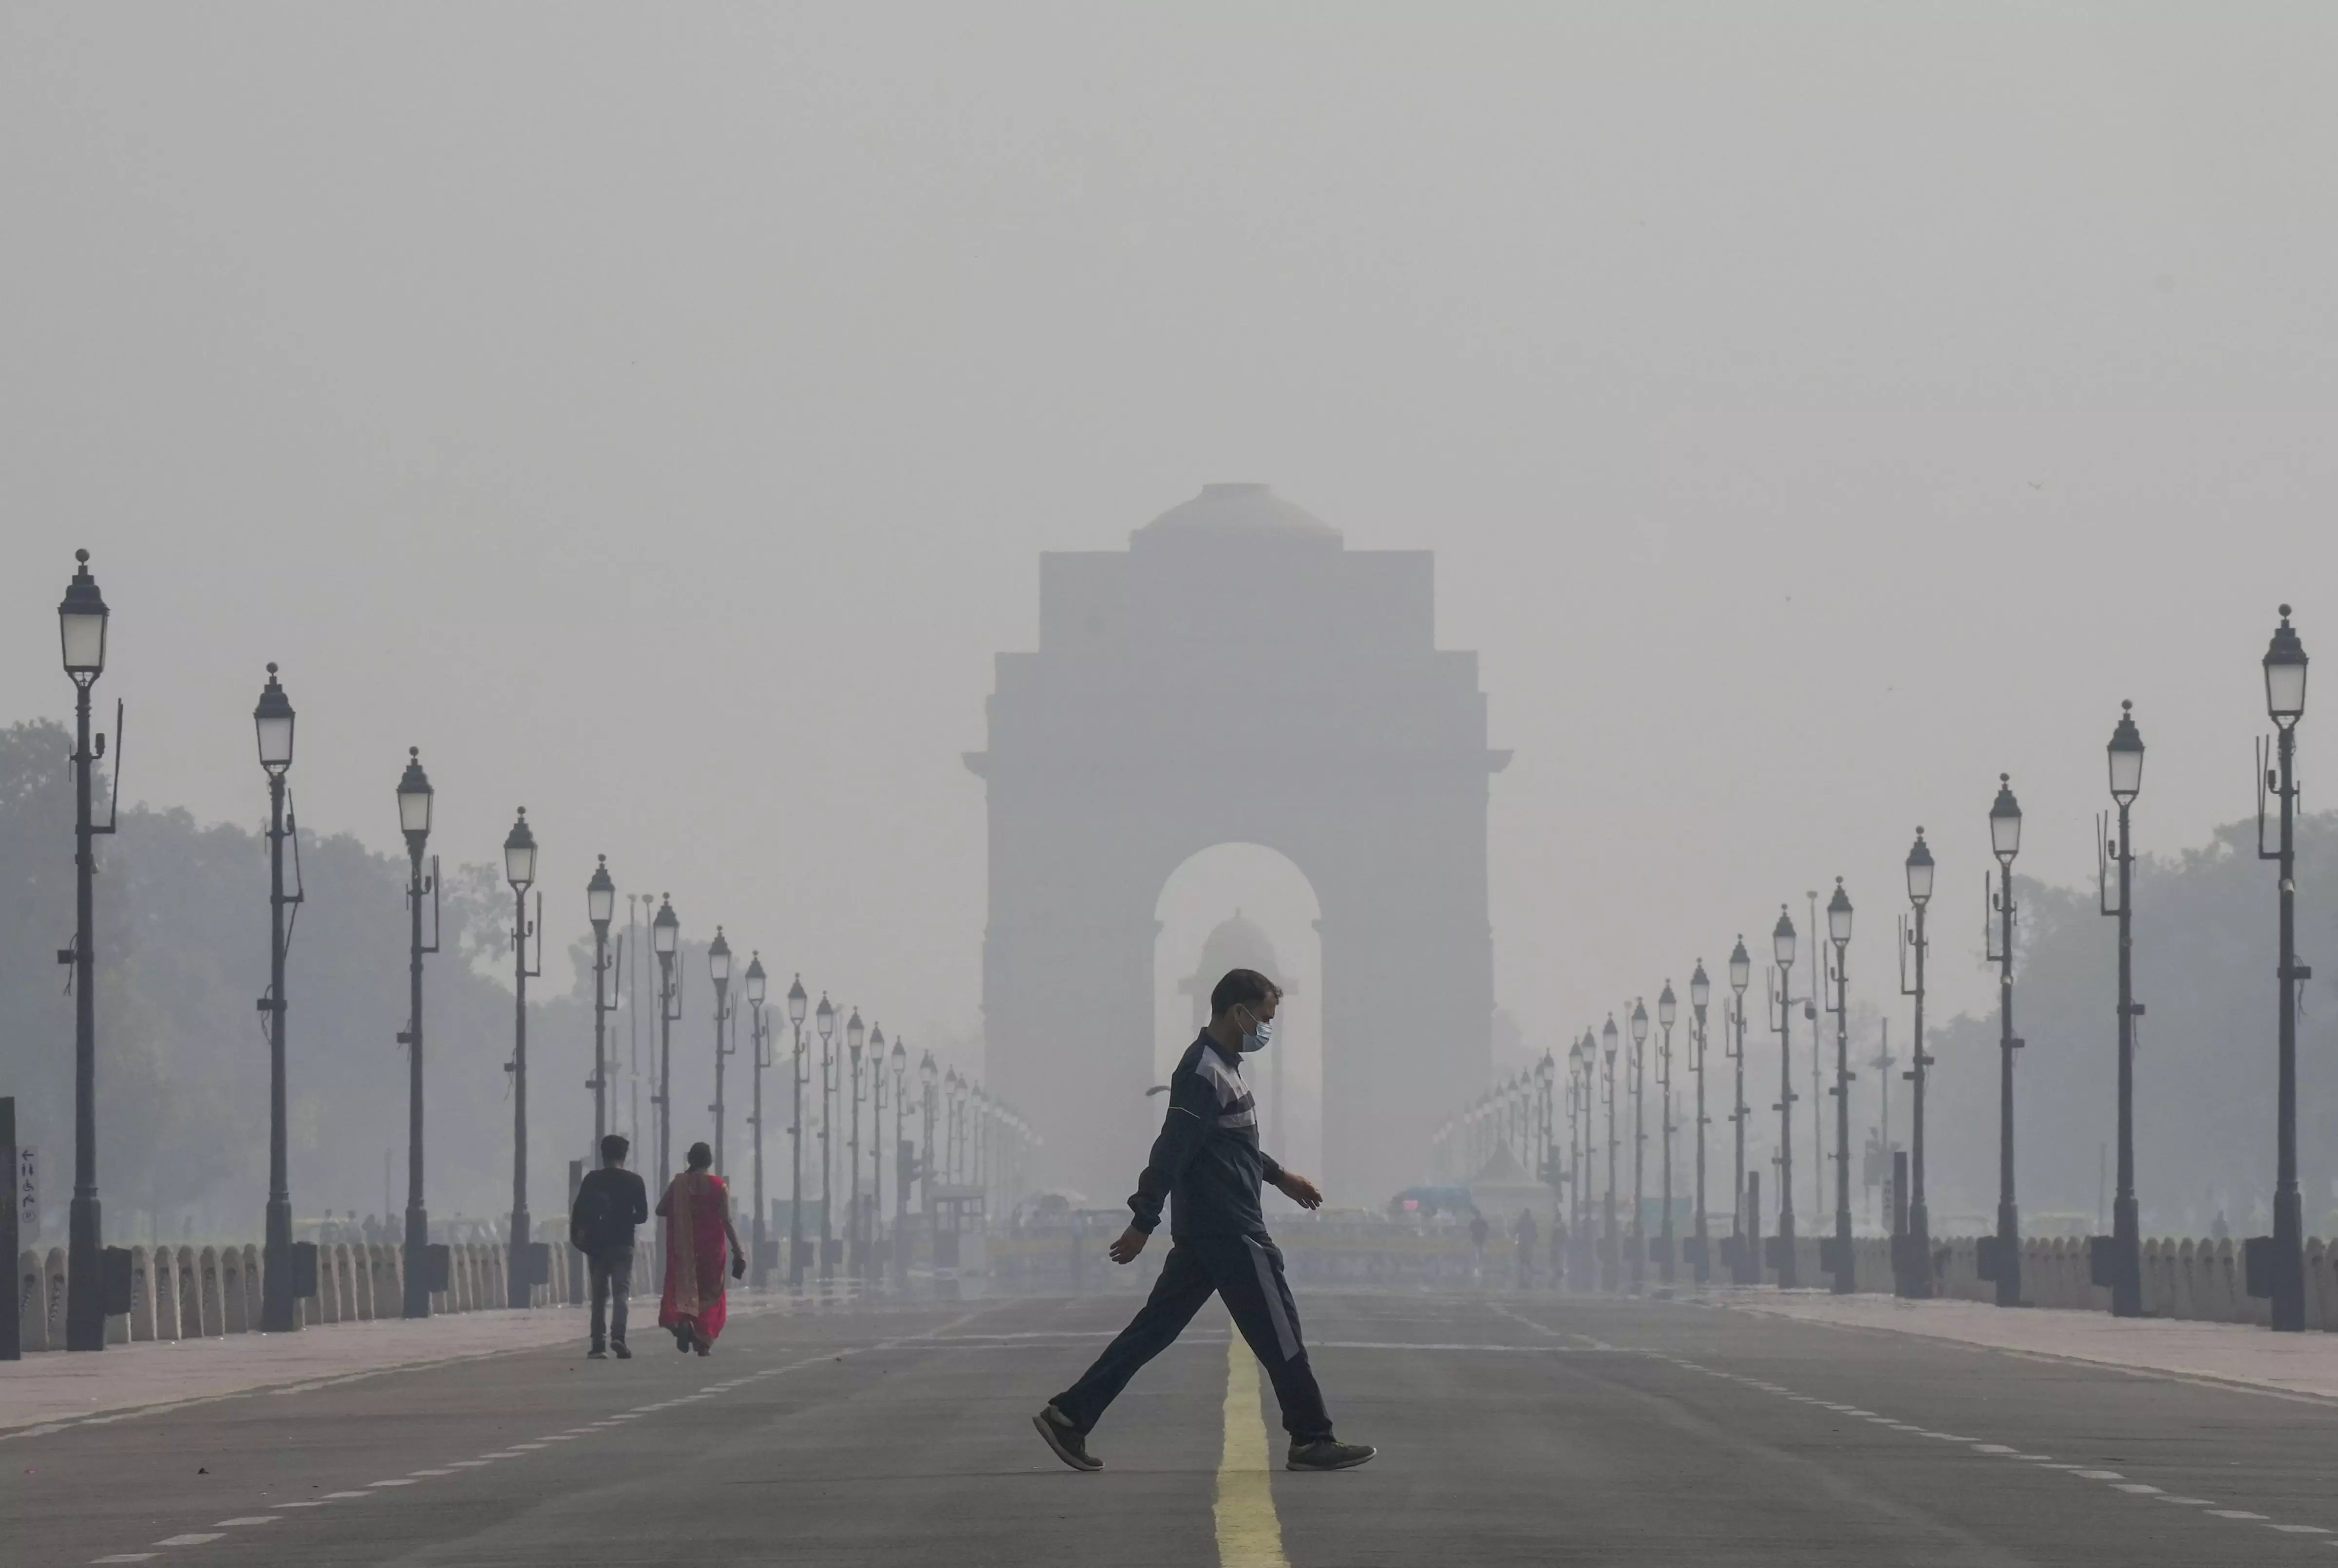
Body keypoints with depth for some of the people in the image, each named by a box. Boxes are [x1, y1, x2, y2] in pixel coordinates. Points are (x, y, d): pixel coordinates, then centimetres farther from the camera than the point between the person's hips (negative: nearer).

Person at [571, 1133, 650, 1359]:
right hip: (623, 1244, -1)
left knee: (599, 1294, 9)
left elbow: (578, 1211, -4)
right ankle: (618, 1336, -24)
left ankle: (599, 1344, 7)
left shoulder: (592, 1180, 1)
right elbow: (642, 1215, 0)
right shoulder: (633, 1182, -1)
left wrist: (576, 1236, 6)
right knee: (621, 1291, -2)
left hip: (597, 1245, 1)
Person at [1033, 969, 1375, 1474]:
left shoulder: (1220, 1067, 16)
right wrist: (1143, 1223, -22)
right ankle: (1312, 1442, 3)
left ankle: (1069, 1415, 8)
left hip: (1203, 1232, 10)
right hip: (1229, 1232, -10)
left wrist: (1278, 1176, 34)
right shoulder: (1205, 1072, -17)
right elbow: (1172, 1149, -21)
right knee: (1278, 1335, -3)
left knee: (1156, 1327, 9)